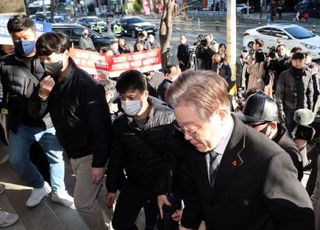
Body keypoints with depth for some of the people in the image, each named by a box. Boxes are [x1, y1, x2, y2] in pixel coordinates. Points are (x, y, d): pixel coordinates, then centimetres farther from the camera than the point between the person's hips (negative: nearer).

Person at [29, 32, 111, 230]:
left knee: (83, 202, -1)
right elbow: (36, 114, 1)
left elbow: (101, 126, -23)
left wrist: (99, 162, -22)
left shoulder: (87, 85, -24)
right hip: (72, 151, 7)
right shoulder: (50, 80, -1)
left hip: (90, 153, -7)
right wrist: (41, 95, -20)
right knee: (89, 195, 21)